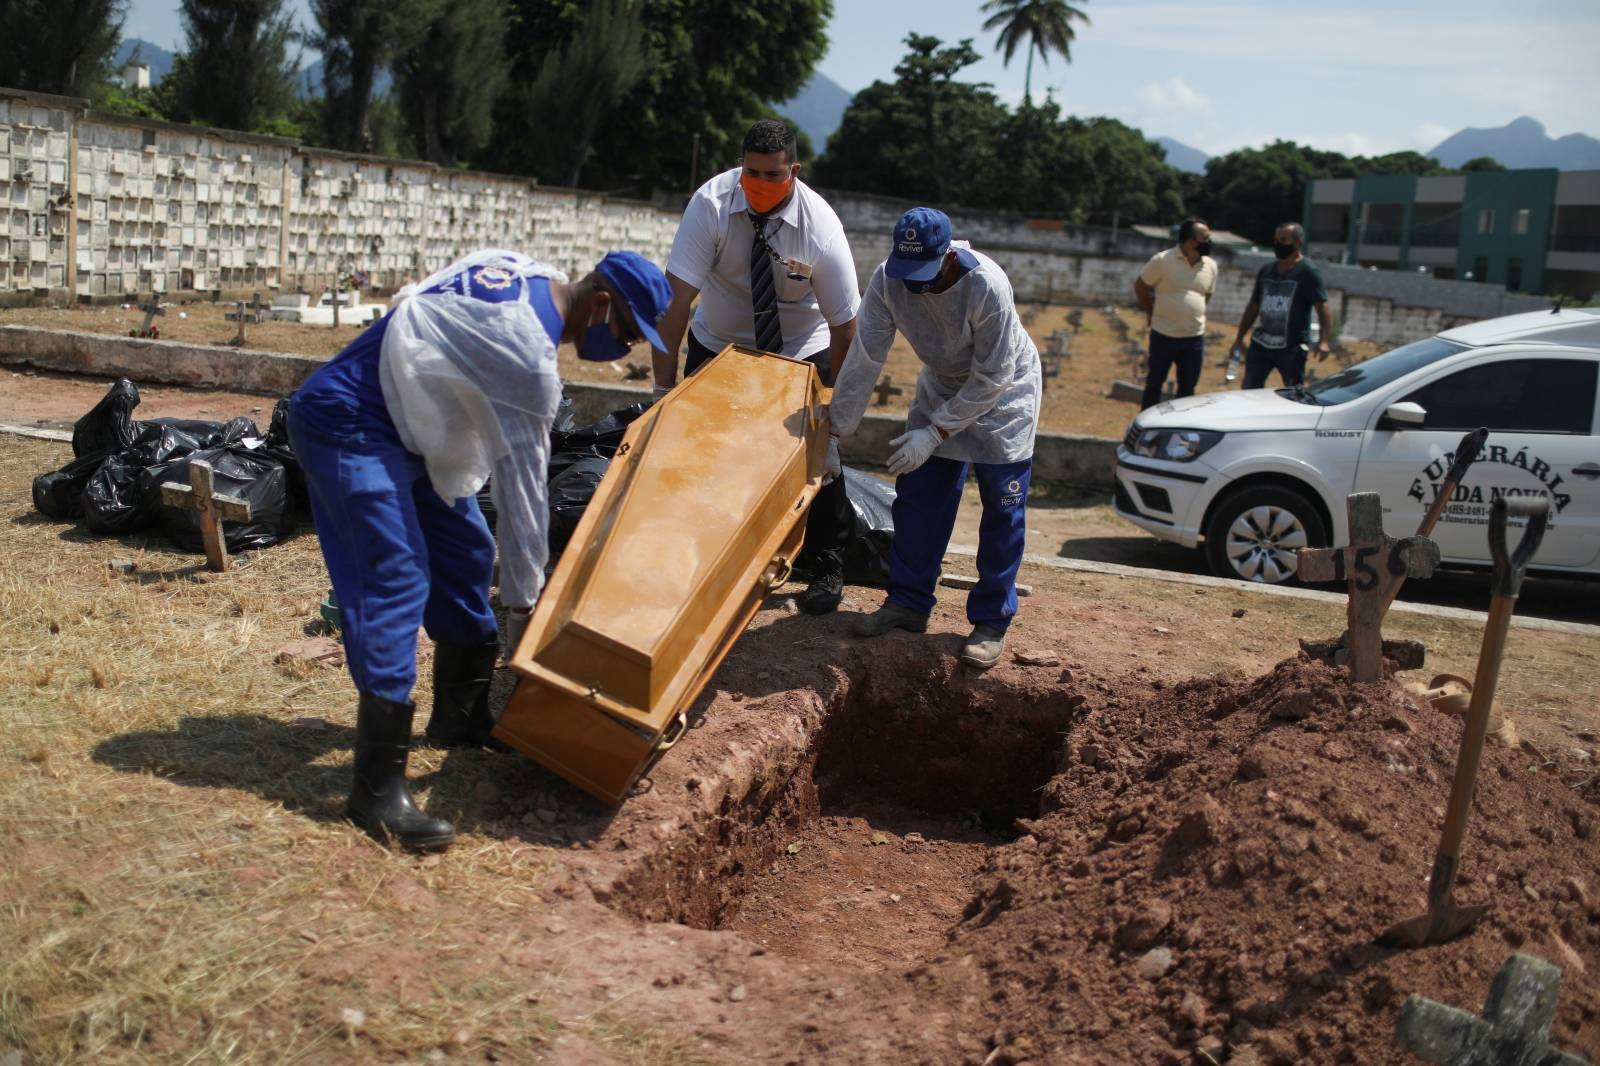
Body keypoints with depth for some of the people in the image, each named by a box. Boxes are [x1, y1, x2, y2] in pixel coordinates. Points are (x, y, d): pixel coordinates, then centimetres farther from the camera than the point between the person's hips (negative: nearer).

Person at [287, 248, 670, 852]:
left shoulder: (529, 274, 2)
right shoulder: (528, 352, -25)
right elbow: (521, 479, -21)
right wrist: (525, 602, -12)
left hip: (398, 423, 11)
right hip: (343, 426, -11)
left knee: (466, 554, 13)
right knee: (397, 582, -19)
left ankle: (460, 717, 28)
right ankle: (377, 791, -20)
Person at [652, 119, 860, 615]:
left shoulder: (820, 225, -26)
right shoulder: (711, 203, -26)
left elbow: (844, 326, -18)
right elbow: (677, 297, -27)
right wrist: (664, 388, -30)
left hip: (801, 349, -1)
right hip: (718, 343, 1)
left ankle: (827, 569, 16)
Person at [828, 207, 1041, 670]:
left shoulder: (987, 286, -35)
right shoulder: (887, 280, -23)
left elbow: (992, 378, -28)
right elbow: (864, 359, -19)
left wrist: (934, 433, -29)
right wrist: (834, 433, -18)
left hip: (1002, 393, -4)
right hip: (942, 385, 5)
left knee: (1002, 511, -3)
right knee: (916, 497, 3)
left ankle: (992, 622, 7)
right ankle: (909, 604, 16)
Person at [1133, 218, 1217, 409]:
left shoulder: (1211, 266, 2)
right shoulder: (1163, 260, -12)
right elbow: (1140, 286, -1)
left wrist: (1194, 315, 13)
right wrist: (1152, 313, 5)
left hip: (1195, 337, 4)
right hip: (1164, 335, -4)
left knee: (1187, 390, 11)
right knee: (1154, 384, 8)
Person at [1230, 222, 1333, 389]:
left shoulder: (1308, 272, -7)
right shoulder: (1265, 271, 13)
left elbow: (1322, 307, -15)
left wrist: (1323, 341, -28)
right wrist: (1239, 338, 18)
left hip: (1292, 348, -6)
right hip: (1261, 344, 6)